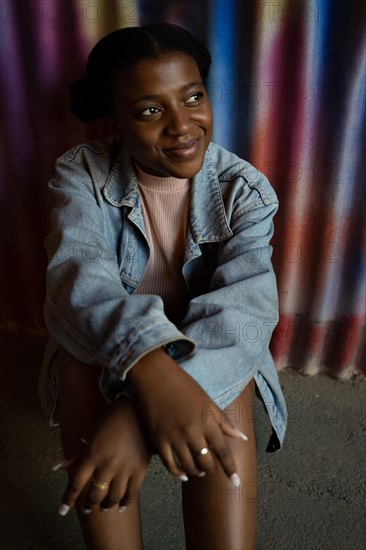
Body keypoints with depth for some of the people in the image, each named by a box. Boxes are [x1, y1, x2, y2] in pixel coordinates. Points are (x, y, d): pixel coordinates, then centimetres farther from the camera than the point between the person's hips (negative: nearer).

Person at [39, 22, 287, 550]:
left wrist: (139, 411, -45)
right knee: (82, 362, -32)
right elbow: (79, 273, -29)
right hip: (103, 342, 1)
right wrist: (150, 368, -52)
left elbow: (247, 301, -28)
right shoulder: (82, 173, -11)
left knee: (223, 399, -33)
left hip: (211, 345, 0)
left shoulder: (245, 189, -12)